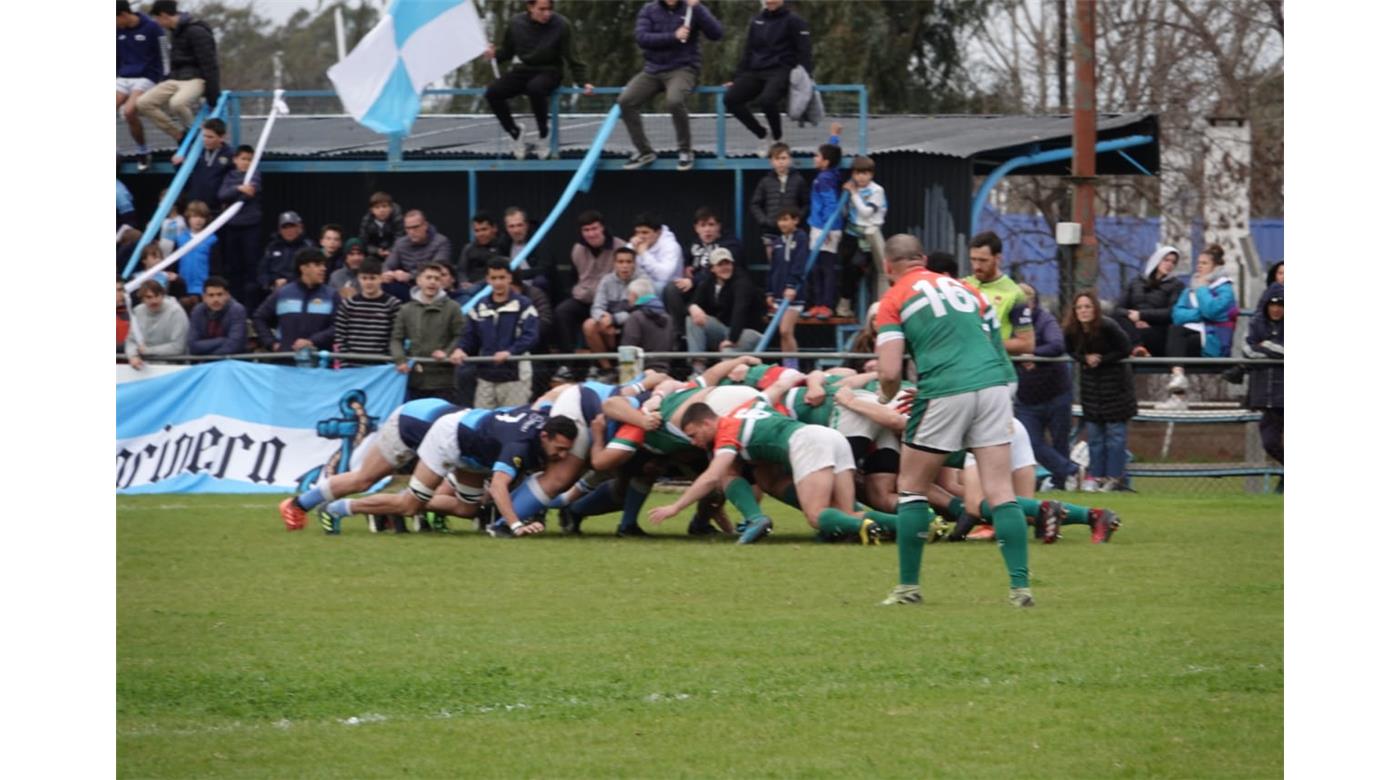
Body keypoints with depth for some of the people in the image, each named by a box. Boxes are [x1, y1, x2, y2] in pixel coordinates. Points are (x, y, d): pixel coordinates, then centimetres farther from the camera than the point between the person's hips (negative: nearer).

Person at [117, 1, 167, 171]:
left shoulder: (152, 28, -8)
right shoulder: (119, 31, 8)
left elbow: (164, 56, -3)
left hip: (146, 78, -6)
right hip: (123, 79, 6)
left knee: (129, 111, -27)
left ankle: (143, 151, -9)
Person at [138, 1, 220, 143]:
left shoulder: (196, 32, -14)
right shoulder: (176, 31, 15)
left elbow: (209, 65, -17)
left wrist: (212, 95, -18)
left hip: (194, 79, -9)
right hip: (176, 79, 9)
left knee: (177, 103, -39)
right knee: (143, 103, -6)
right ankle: (181, 137, -1)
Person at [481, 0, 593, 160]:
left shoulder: (561, 25, -10)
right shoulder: (516, 23, -2)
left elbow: (571, 57, -5)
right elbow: (507, 52, 7)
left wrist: (582, 82, -10)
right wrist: (495, 54, -14)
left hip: (549, 73, -4)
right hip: (523, 70, 4)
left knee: (535, 88, -39)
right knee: (492, 92, -21)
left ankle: (543, 135, -15)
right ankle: (515, 133, 1)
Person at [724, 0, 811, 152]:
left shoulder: (794, 21, 1)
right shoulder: (756, 21, 17)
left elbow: (804, 52, -4)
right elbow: (748, 52, 21)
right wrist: (737, 78, 15)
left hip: (781, 71, -6)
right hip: (756, 72, 6)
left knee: (766, 100, -35)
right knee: (730, 99, -17)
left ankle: (777, 138, -7)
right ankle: (762, 134, 1)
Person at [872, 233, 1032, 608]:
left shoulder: (894, 300, 8)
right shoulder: (963, 288, 22)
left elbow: (891, 372, -2)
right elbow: (998, 347, 21)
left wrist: (886, 396, 19)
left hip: (945, 393, -4)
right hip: (994, 385, 4)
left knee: (911, 487, 13)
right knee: (1000, 490, 3)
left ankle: (908, 586, 14)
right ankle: (1021, 585, -7)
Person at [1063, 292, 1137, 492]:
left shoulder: (1107, 327, -23)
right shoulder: (1072, 330, -10)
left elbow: (1126, 349, -15)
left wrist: (1102, 359, -19)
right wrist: (1085, 359, -13)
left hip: (1114, 379, -5)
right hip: (1090, 380, 5)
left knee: (1115, 430, -2)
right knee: (1093, 431, 7)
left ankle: (1114, 477, 1)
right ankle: (1096, 476, 13)